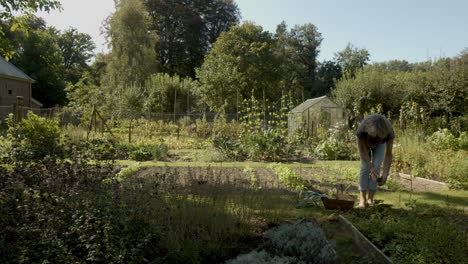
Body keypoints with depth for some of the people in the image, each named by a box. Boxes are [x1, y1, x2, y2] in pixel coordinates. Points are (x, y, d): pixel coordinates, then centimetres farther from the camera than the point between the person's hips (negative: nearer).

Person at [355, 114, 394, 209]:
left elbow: (388, 155, -29)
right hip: (363, 138, -1)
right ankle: (362, 198, -11)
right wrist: (372, 170, -36)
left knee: (376, 167, -13)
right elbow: (363, 152, -30)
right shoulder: (362, 130, -43)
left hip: (380, 139, 1)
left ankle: (370, 198, -5)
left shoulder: (389, 133, -39)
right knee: (365, 167, -15)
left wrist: (385, 176, -35)